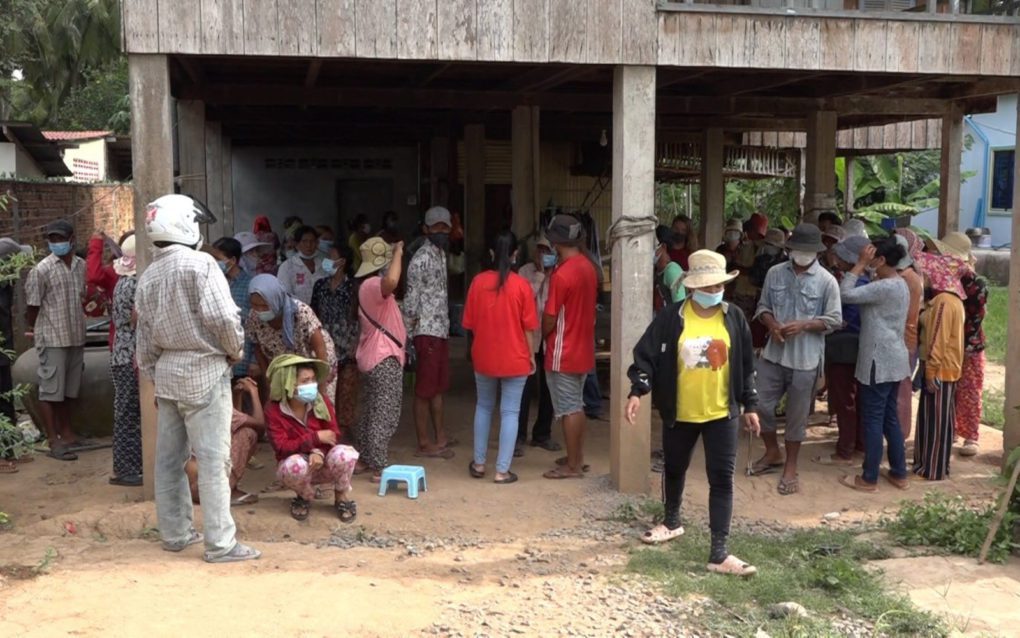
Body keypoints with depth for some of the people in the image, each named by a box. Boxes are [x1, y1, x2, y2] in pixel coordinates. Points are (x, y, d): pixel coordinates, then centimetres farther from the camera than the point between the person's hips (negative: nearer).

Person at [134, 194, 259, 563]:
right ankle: (220, 543, 0)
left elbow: (144, 340, 13)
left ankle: (175, 533, 23)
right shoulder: (199, 263, -12)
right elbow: (222, 315, -21)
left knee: (169, 457, 13)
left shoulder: (147, 277, 10)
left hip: (168, 371, 7)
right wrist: (235, 350, -3)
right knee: (212, 460, -4)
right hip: (204, 371, -7)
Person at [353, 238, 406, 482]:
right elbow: (391, 281, -41)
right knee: (385, 415, -7)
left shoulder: (370, 285, 14)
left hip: (373, 357, 11)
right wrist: (398, 254, -28)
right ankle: (380, 468, -6)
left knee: (371, 412, 17)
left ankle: (365, 459, 25)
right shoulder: (373, 285, -19)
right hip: (385, 359, -11)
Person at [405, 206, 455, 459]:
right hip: (427, 331, -9)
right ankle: (424, 444, 4)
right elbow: (412, 297, -16)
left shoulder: (441, 254, 13)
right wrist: (410, 332, -17)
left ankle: (441, 437, 24)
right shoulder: (422, 258, -14)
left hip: (441, 329, 9)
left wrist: (446, 326, 18)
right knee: (425, 388, -2)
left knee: (439, 386, 15)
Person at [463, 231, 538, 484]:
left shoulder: (478, 281, -5)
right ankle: (502, 470, 4)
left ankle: (479, 463, 24)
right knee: (510, 412, 5)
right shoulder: (521, 284, -11)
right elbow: (529, 326, -8)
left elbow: (469, 322, 1)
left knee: (483, 407, 19)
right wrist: (531, 355, 5)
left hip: (484, 357, 3)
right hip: (514, 358, -2)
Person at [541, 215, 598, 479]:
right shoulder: (589, 267, 4)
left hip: (563, 353, -8)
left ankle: (573, 466, 7)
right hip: (583, 348, 8)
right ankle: (577, 457, 27)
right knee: (576, 405, 18)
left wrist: (542, 336, 2)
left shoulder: (561, 275, -22)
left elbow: (550, 318, -16)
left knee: (569, 408, 0)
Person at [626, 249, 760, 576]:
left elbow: (746, 366, 6)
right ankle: (672, 521, 45)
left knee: (722, 479, -4)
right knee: (675, 469, 19)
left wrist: (750, 405, 6)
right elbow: (647, 355, -7)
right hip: (679, 413, 0)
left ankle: (719, 553, -1)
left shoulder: (734, 318, -2)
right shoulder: (671, 317, -8)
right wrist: (637, 391, -19)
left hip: (723, 414, 0)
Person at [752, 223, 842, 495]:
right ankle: (773, 453, 33)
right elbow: (763, 307, 9)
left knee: (797, 415, 7)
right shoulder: (775, 273, 1)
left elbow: (834, 320, -5)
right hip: (773, 353, 3)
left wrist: (804, 325, -19)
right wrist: (772, 324, -12)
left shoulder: (826, 281, -8)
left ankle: (790, 468, 22)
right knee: (760, 404, 8)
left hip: (805, 358, -3)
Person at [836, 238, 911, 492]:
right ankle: (899, 474, 22)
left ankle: (869, 479, 5)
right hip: (893, 359, 10)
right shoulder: (899, 284, 12)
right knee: (890, 417, 16)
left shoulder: (885, 287, -20)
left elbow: (846, 294, -23)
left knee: (873, 419, -2)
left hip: (880, 361, -10)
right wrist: (864, 269, 8)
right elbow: (863, 295, 15)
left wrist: (860, 264, -16)